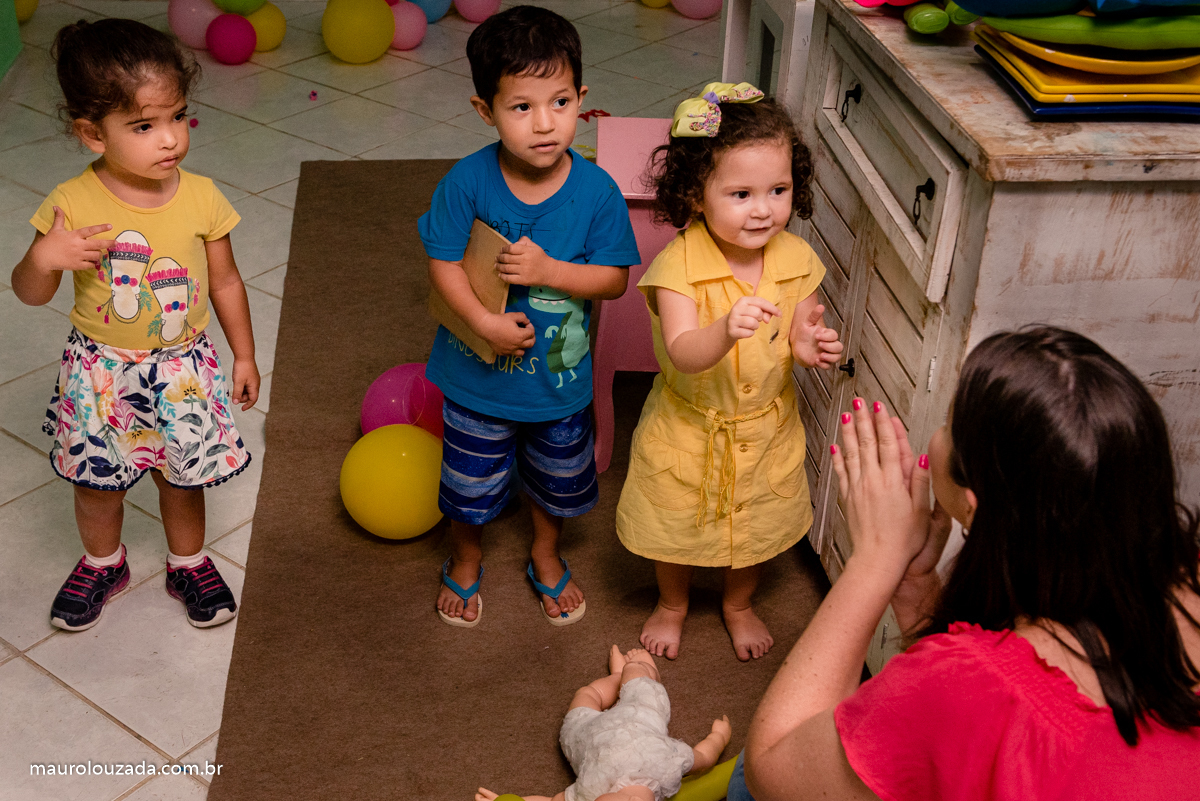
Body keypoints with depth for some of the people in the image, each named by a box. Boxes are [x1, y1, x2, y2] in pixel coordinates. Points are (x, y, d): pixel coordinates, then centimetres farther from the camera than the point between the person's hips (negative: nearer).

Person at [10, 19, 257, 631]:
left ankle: (188, 563, 43)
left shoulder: (201, 198, -13)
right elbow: (30, 294, -8)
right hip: (101, 375, 0)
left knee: (183, 477, 17)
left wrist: (244, 355, 6)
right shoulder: (72, 204, -17)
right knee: (97, 480, 18)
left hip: (182, 372, 1)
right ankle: (102, 563, 45)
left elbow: (225, 281, 1)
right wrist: (44, 258, -30)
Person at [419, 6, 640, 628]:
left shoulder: (596, 190, -18)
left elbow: (615, 276, -12)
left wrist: (549, 271, -27)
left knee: (556, 480, 24)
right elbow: (442, 262, -14)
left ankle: (546, 555, 54)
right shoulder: (468, 182, -20)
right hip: (478, 373, -1)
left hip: (560, 375, 1)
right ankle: (466, 560, 49)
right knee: (471, 482, 19)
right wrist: (485, 322, -26)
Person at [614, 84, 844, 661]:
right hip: (689, 429, -3)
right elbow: (683, 354, -37)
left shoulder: (795, 260, -14)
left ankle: (738, 604, 55)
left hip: (765, 430, 3)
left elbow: (804, 334, -2)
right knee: (676, 527, 21)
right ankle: (673, 605, 53)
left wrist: (808, 348, -26)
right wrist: (727, 330, -57)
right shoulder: (679, 265, -27)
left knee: (757, 527, 24)